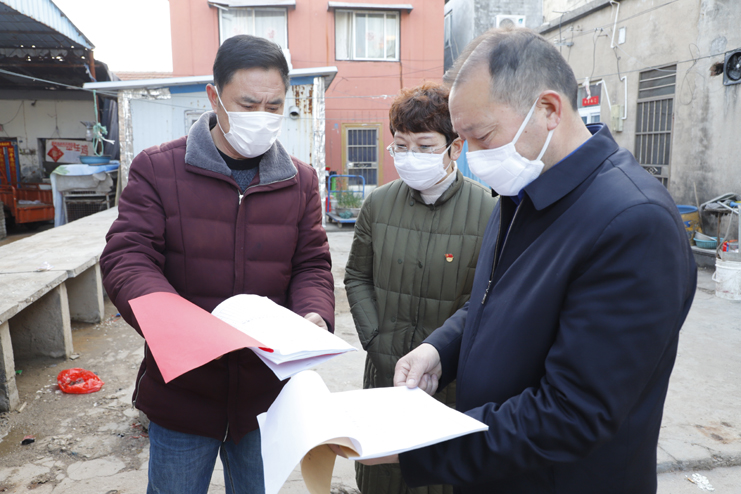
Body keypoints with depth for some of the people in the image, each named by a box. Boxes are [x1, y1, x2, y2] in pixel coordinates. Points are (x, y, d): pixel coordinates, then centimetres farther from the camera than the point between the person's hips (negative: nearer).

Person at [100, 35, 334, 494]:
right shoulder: (158, 168, -6)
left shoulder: (301, 180, 2)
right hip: (181, 389, -2)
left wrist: (315, 317, -19)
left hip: (266, 394, 2)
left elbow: (312, 264, 3)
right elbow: (126, 259, -12)